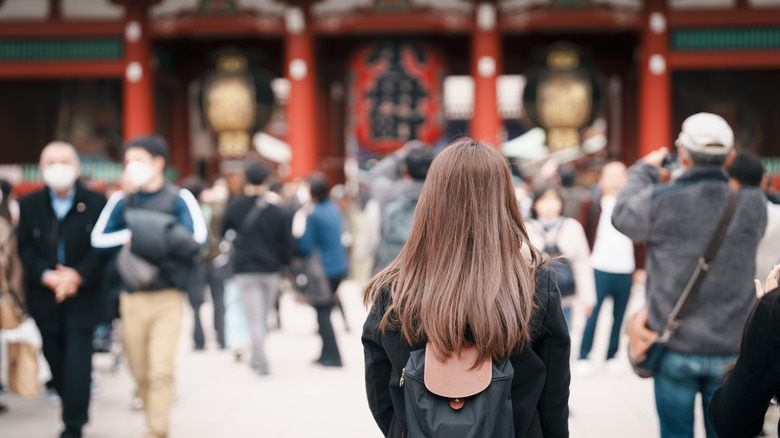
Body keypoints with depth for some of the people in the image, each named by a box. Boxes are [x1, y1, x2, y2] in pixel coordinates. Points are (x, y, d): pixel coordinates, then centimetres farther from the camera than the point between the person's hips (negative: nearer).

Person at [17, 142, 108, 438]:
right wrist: (47, 276, -16)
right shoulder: (29, 204, 5)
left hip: (82, 296, -3)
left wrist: (78, 275, -18)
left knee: (77, 361, -7)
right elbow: (25, 248, 0)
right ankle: (74, 411, 25)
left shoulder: (96, 202, -1)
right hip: (44, 299, 3)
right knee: (55, 360, 9)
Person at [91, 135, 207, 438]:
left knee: (161, 371, -9)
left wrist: (144, 239, -17)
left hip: (167, 296, -3)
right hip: (132, 297, 3)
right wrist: (129, 236, -15)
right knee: (140, 372, 9)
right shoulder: (122, 200, 6)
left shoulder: (179, 198, -2)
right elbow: (98, 239, 1)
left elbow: (196, 238, -15)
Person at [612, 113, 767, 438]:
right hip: (731, 350, 2)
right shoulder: (754, 205, -9)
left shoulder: (661, 202, -17)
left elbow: (622, 215, 3)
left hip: (675, 348, -1)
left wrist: (644, 169, 18)